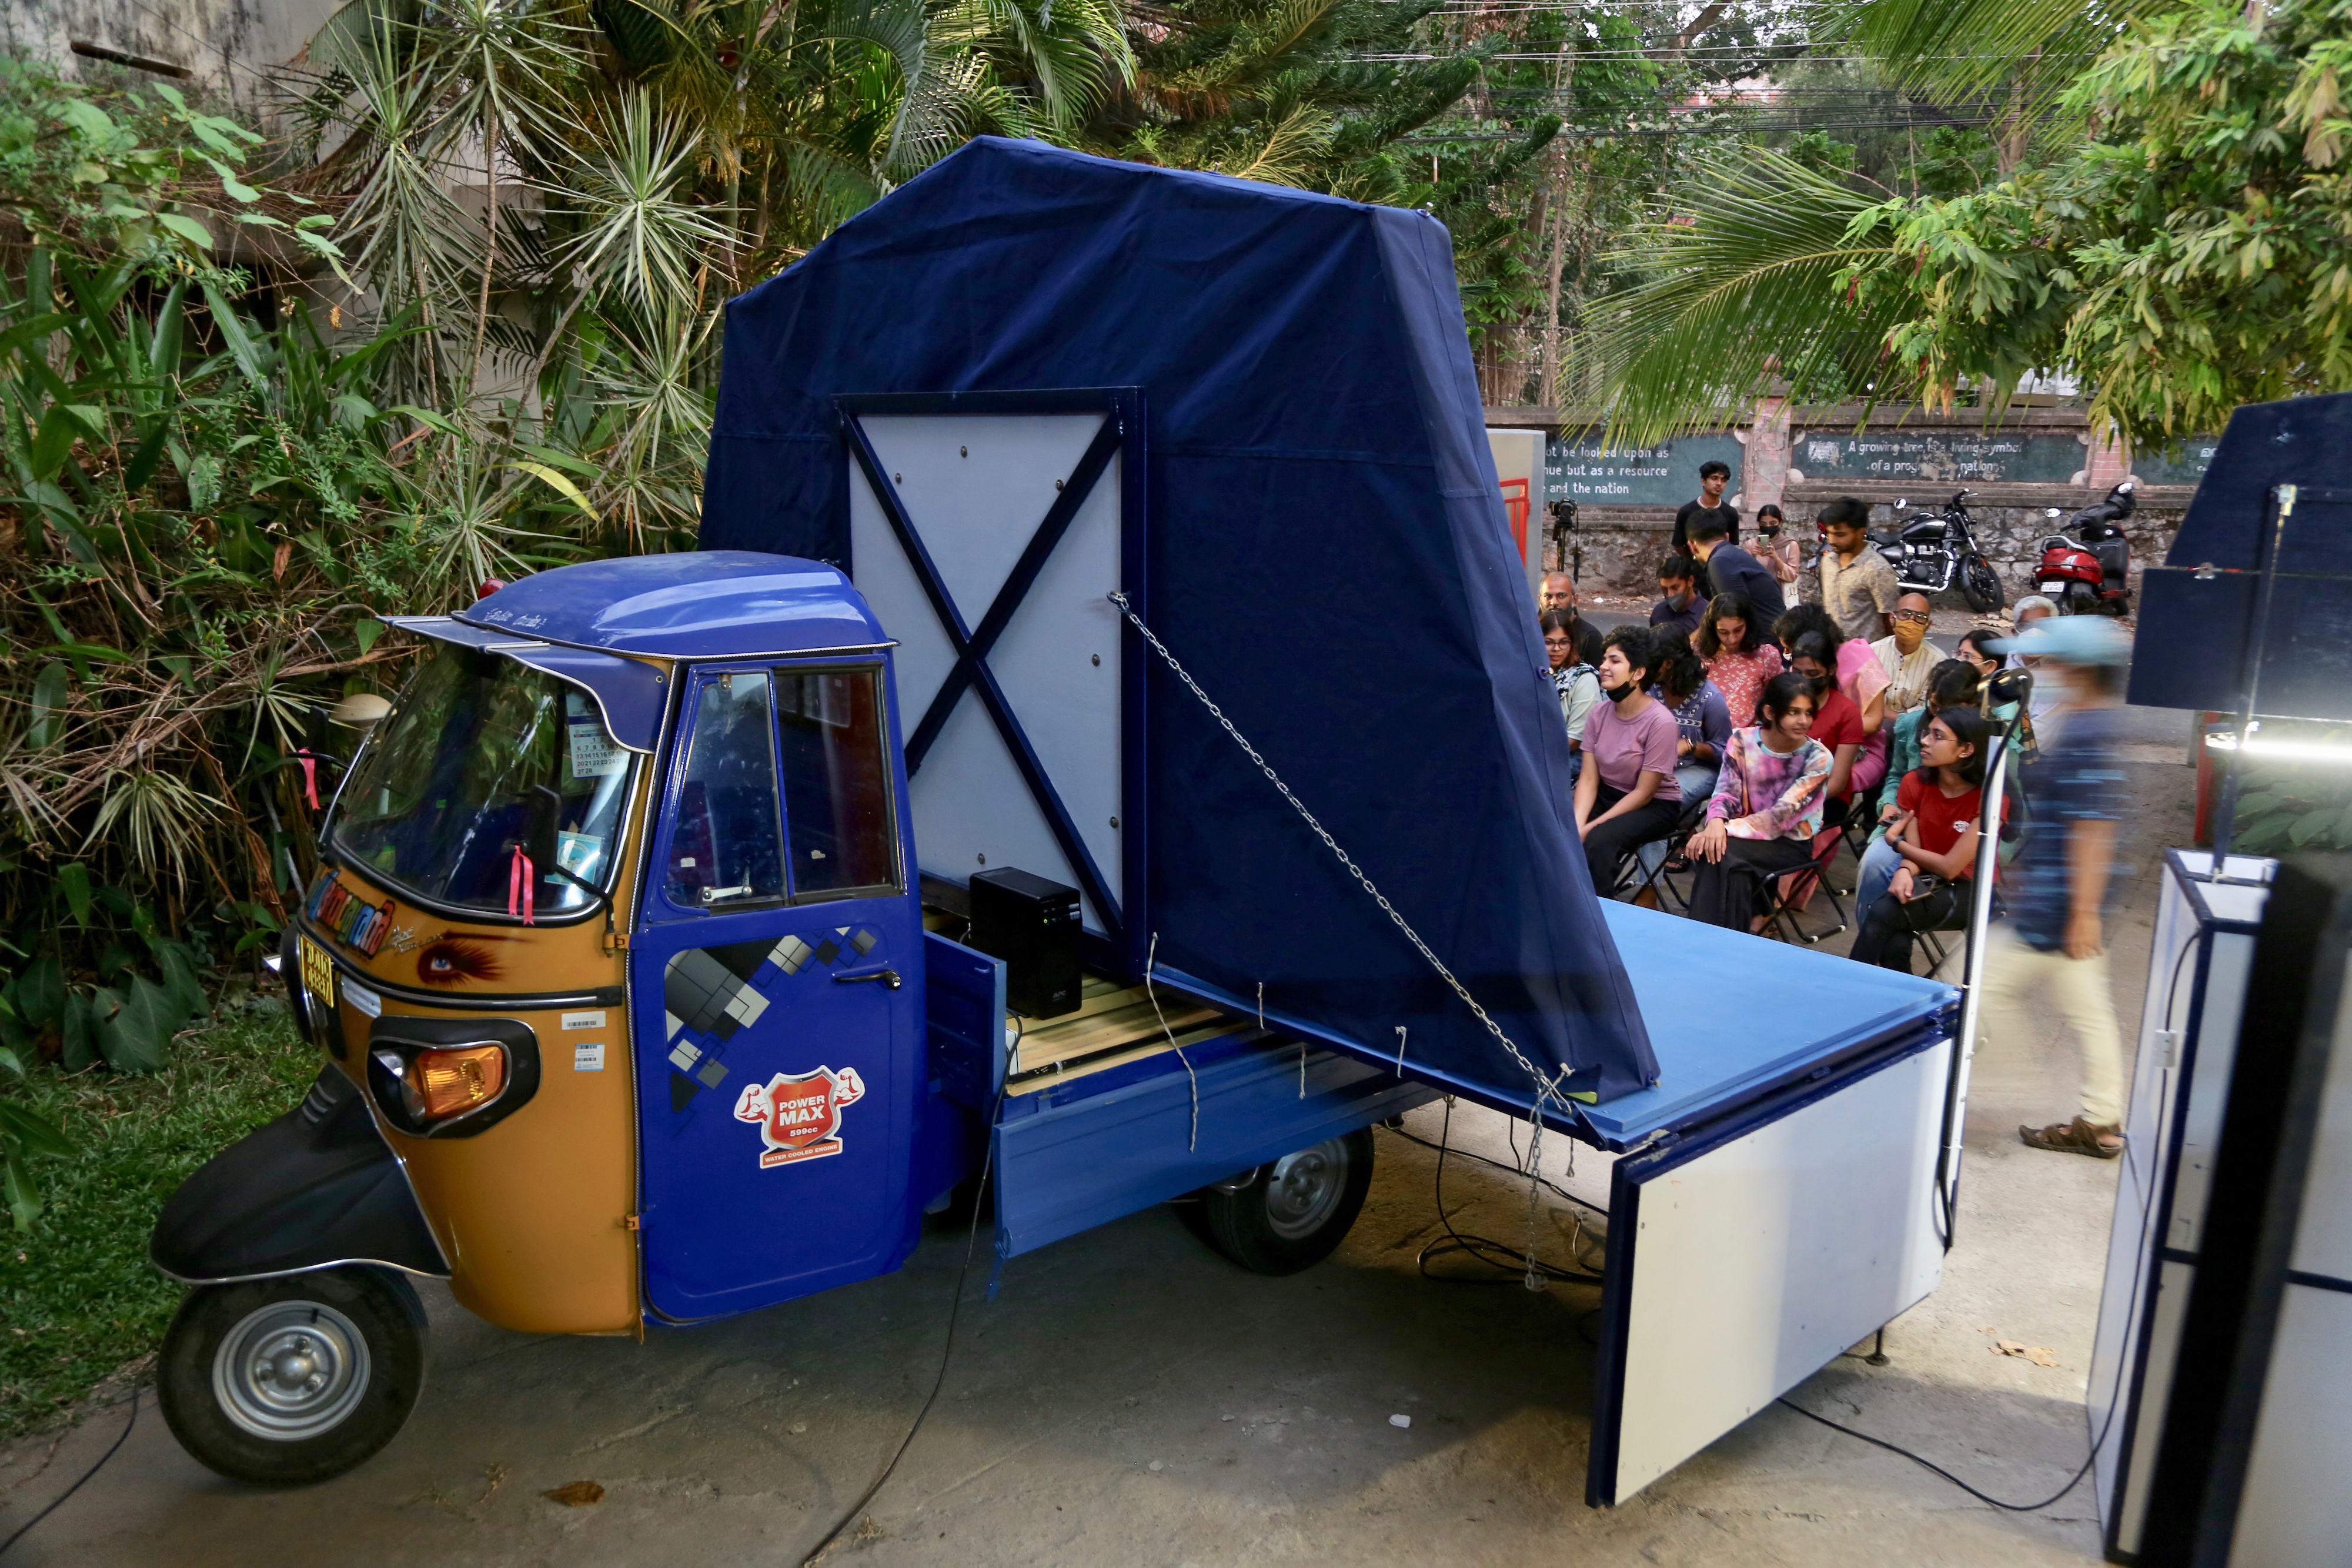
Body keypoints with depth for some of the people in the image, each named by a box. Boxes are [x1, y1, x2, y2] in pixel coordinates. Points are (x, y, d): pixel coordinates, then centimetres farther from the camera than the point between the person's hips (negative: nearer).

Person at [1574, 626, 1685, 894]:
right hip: (1606, 794, 5)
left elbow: (1644, 793, -19)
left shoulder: (1660, 721, -22)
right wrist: (1577, 825, -23)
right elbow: (1588, 779, -6)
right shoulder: (1599, 714, -4)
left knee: (1600, 840, -31)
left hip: (1655, 805, -5)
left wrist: (1591, 828, -22)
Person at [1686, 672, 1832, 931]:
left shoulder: (1817, 759, -13)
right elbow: (1726, 793, -8)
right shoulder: (1742, 740, -4)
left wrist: (1726, 831, -30)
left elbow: (1780, 817, -19)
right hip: (1748, 836, 3)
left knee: (1723, 853, -30)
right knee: (1714, 848, -31)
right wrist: (1716, 822, -32)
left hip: (1790, 842, -3)